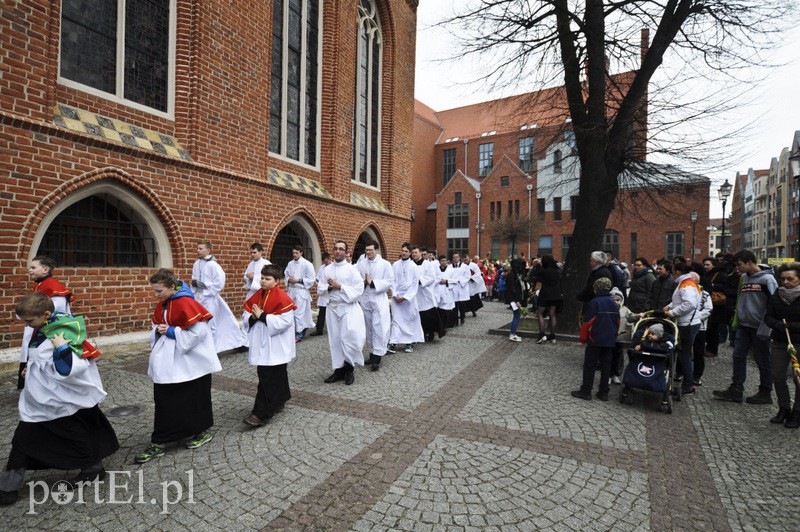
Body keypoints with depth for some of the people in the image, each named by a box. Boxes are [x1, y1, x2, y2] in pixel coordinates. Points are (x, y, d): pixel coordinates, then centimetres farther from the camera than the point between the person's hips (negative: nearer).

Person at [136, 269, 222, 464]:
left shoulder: (186, 304, -21)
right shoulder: (162, 304, 7)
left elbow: (198, 332, -25)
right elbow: (157, 326, 19)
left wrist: (171, 331, -19)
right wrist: (159, 331, -4)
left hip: (191, 363, -8)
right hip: (168, 364, 8)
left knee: (194, 398, 8)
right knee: (164, 402, 13)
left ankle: (204, 431, 28)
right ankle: (158, 443, 27)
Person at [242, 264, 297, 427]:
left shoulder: (282, 298, -15)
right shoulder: (256, 296, 8)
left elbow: (284, 322, -22)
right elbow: (247, 318, 12)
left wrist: (262, 316, -21)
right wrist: (253, 317, -12)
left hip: (275, 347, -7)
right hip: (260, 344, 7)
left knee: (268, 379, -4)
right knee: (277, 376, 20)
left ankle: (261, 414, 3)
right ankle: (278, 402, 35)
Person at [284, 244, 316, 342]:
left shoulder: (307, 264, -10)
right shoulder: (290, 263, 8)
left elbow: (311, 279, -10)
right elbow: (286, 275, 18)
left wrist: (298, 280, -16)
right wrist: (289, 280, -5)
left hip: (301, 291, -6)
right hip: (291, 290, 6)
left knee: (299, 313, -5)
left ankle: (299, 334, 7)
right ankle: (293, 331, 29)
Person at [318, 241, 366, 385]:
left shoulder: (351, 269, -7)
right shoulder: (327, 269, 7)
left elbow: (358, 290, -13)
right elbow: (320, 288, 8)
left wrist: (340, 286, -17)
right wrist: (329, 287, -13)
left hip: (348, 308, -4)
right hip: (332, 307, 5)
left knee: (349, 338, -11)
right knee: (335, 340, 9)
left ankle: (349, 369, 10)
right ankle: (339, 369, 22)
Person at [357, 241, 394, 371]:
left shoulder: (385, 264, -4)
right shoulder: (361, 264, 6)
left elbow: (390, 282, -9)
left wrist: (373, 282, -16)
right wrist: (362, 282, -15)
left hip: (379, 299, -4)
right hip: (364, 299, 4)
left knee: (379, 327, -7)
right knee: (369, 327, 11)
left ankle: (377, 358, -4)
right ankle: (373, 354, 23)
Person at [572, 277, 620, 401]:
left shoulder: (594, 303, -13)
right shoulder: (614, 304, 7)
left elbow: (587, 322, -13)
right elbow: (618, 322, 14)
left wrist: (583, 338, -3)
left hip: (595, 340, -6)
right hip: (610, 341, 6)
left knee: (589, 365, 1)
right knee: (606, 366, 11)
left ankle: (586, 391, 4)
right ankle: (603, 392, 17)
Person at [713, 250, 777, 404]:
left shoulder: (767, 279, -11)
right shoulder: (743, 278, 9)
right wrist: (736, 321, 13)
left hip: (759, 328, -6)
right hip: (743, 326, 6)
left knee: (763, 361, 7)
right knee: (738, 357, 6)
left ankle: (765, 393, 22)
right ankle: (736, 390, 13)